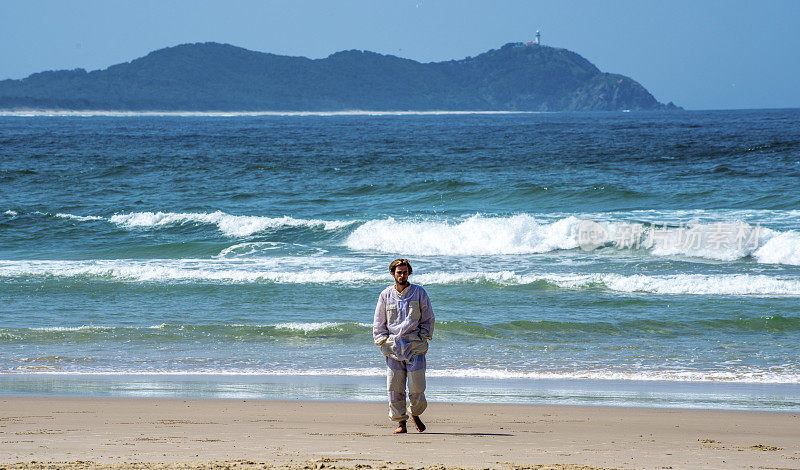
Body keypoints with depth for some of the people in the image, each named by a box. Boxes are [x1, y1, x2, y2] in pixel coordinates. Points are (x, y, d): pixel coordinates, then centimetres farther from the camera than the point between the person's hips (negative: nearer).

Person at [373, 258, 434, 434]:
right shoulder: (386, 295, 11)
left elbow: (428, 319, 10)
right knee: (394, 387, -5)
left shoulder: (419, 293, 7)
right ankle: (401, 422, 2)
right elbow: (378, 323, 16)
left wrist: (423, 338, 0)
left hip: (415, 346, -2)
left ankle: (415, 413, 20)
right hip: (393, 347, 2)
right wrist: (383, 341, 5)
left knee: (416, 386, -7)